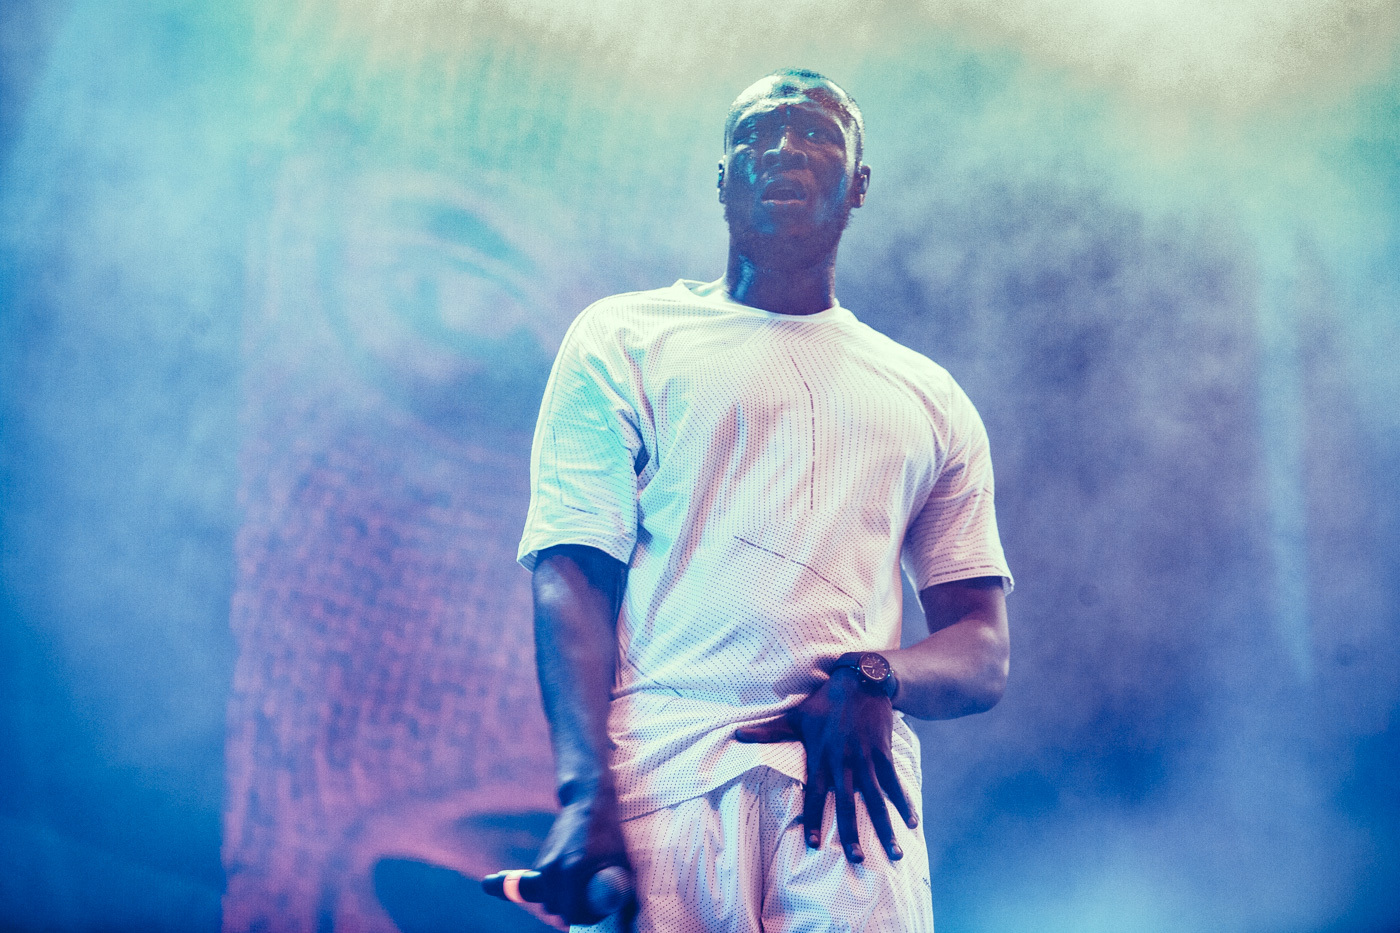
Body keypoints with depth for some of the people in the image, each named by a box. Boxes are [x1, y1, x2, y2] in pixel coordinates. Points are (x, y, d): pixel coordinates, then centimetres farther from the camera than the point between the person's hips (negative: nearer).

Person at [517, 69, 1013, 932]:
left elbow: (984, 657, 15)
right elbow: (572, 578, 2)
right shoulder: (624, 338, 13)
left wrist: (874, 680, -8)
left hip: (852, 782, 2)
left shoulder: (931, 400, 20)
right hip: (666, 773, -1)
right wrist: (586, 788, -13)